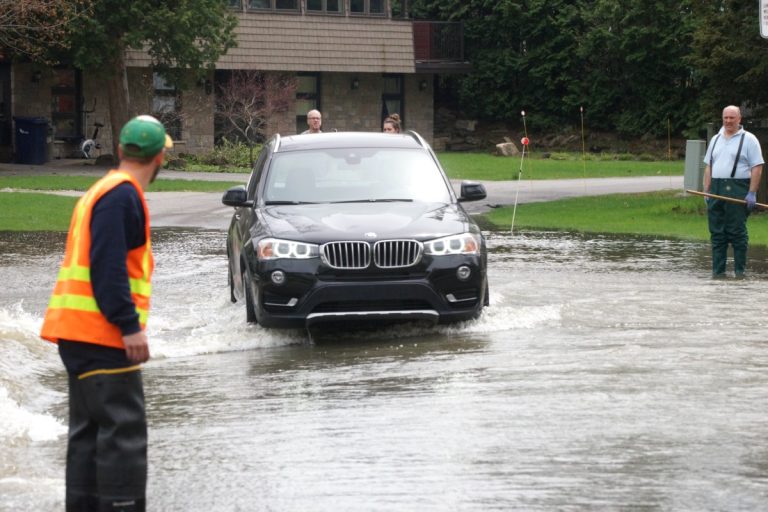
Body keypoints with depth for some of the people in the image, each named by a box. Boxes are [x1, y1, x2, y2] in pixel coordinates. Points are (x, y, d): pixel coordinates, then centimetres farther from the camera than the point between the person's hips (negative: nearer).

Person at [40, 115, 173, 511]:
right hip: (100, 334, -10)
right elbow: (108, 268, -22)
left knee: (90, 431, 14)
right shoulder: (122, 196, -14)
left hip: (82, 334, 10)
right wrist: (130, 326, -23)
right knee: (123, 433, -11)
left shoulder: (103, 191, 18)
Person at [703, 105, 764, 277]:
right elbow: (708, 166, 18)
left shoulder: (748, 139, 0)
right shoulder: (716, 140, 17)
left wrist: (752, 193, -13)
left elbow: (757, 167, -6)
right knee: (717, 232, 5)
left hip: (738, 191, -5)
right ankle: (718, 270, 9)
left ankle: (740, 270, 1)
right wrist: (706, 191, 8)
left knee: (737, 232, -4)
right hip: (716, 190, 5)